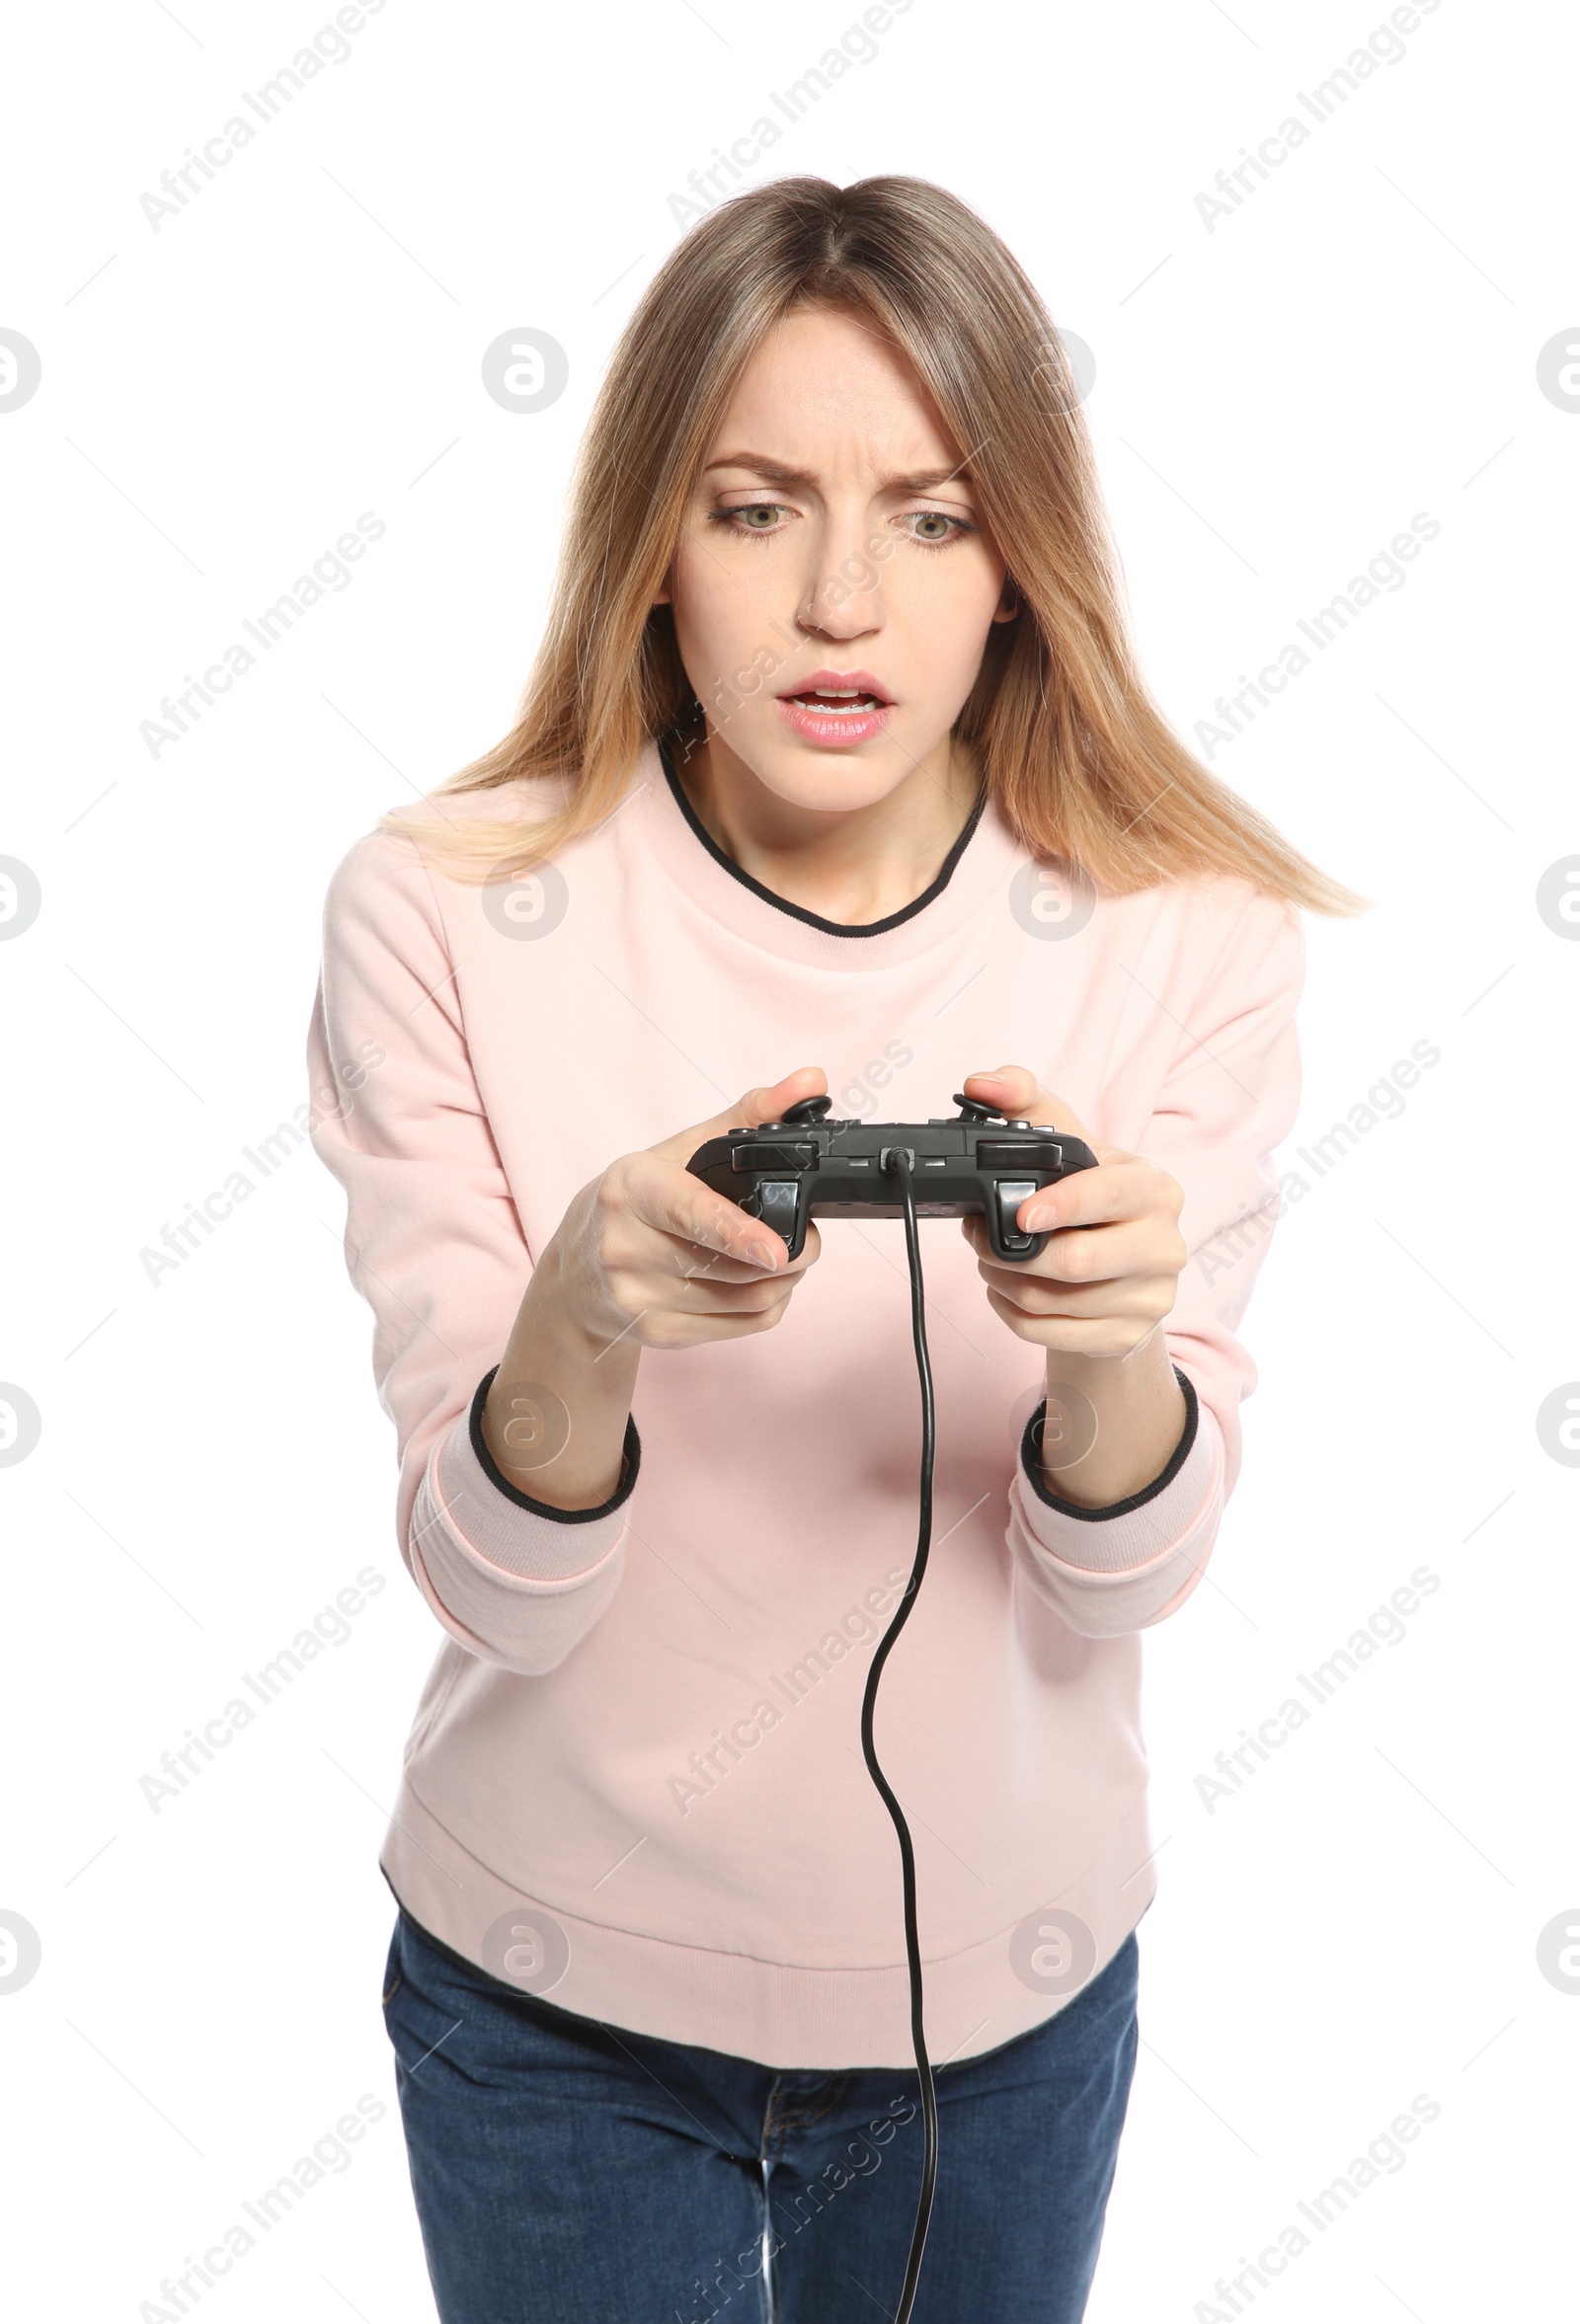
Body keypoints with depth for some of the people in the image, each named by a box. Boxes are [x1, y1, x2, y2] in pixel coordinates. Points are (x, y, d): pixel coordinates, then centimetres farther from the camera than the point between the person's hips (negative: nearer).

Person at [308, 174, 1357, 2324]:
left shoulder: (1181, 939, -13)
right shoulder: (444, 916, -16)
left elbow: (1120, 1586, -11)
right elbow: (493, 1590, -16)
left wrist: (1114, 1342, -33)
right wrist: (578, 1332, -38)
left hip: (1006, 1971, 2)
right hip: (558, 1994, -1)